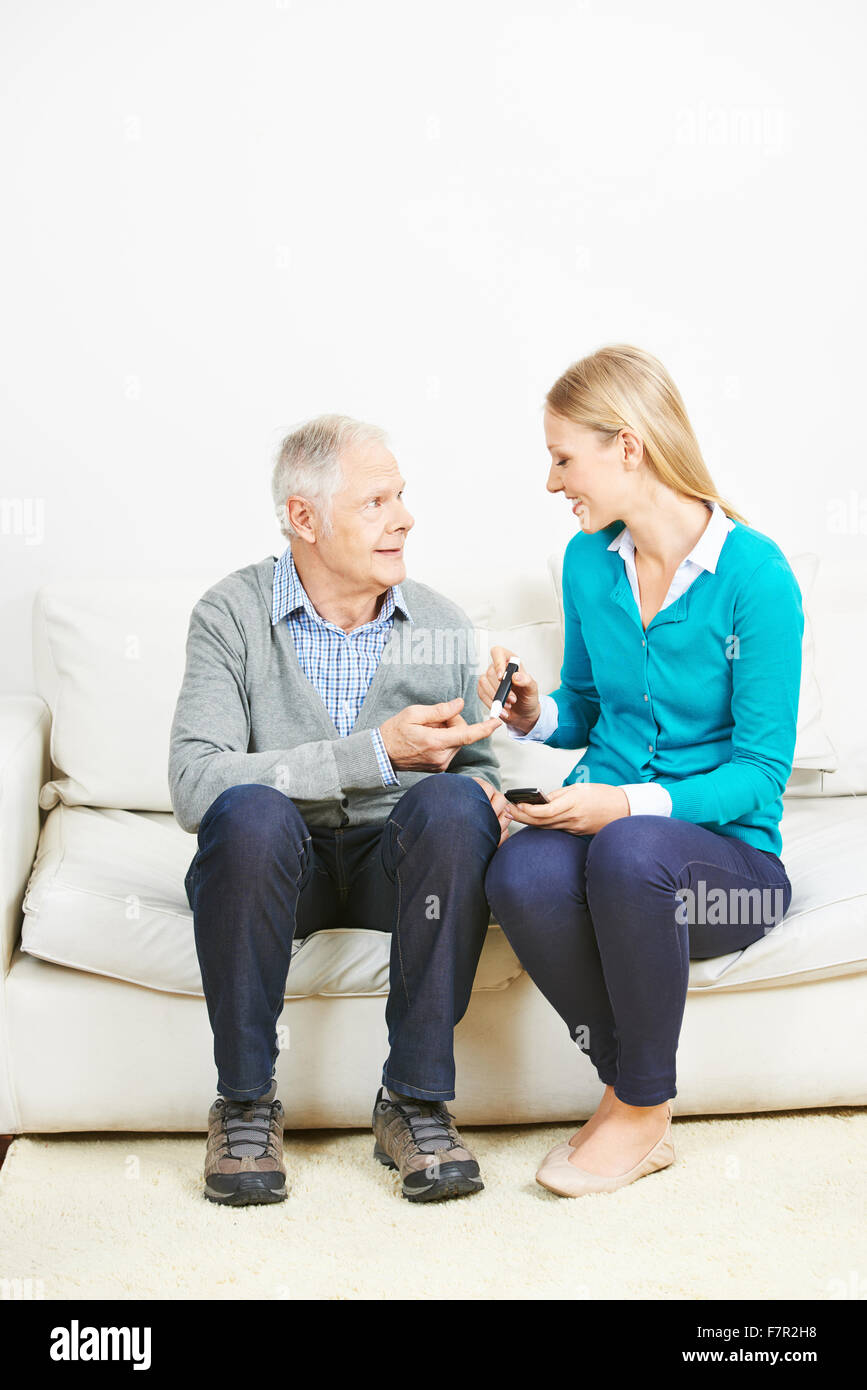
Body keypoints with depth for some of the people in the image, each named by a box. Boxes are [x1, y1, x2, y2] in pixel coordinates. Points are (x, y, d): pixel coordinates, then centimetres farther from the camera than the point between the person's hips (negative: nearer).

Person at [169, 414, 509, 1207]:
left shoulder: (444, 627, 2)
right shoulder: (232, 616, -9)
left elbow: (475, 766, 11)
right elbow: (195, 785, -22)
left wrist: (485, 795, -15)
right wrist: (376, 753, -26)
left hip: (398, 861, 2)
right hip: (276, 864, -2)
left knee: (453, 804, -30)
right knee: (250, 811, -36)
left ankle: (415, 1100, -18)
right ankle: (245, 1103, -15)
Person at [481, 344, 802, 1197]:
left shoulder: (755, 573, -12)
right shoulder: (589, 562, 6)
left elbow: (760, 772, -12)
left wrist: (629, 803, -25)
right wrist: (534, 714, -3)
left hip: (729, 853, -4)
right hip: (603, 823, 4)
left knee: (629, 851, -38)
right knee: (520, 875, -31)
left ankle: (642, 1110, -14)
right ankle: (625, 1086, -7)